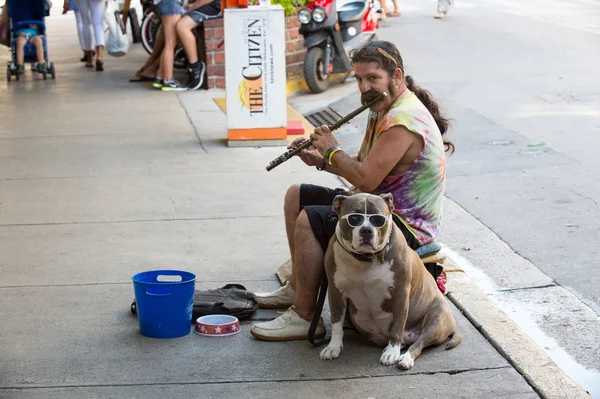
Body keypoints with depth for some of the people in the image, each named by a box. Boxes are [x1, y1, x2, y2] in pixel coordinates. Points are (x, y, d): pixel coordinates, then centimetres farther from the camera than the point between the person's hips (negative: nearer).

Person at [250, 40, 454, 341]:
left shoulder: (403, 119, -25)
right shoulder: (383, 110, 9)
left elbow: (366, 179, -30)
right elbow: (363, 165, 16)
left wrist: (332, 151, -13)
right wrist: (321, 160, 2)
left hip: (406, 226, -11)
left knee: (310, 220, -26)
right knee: (296, 196, 17)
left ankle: (304, 317, -15)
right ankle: (297, 288, 26)